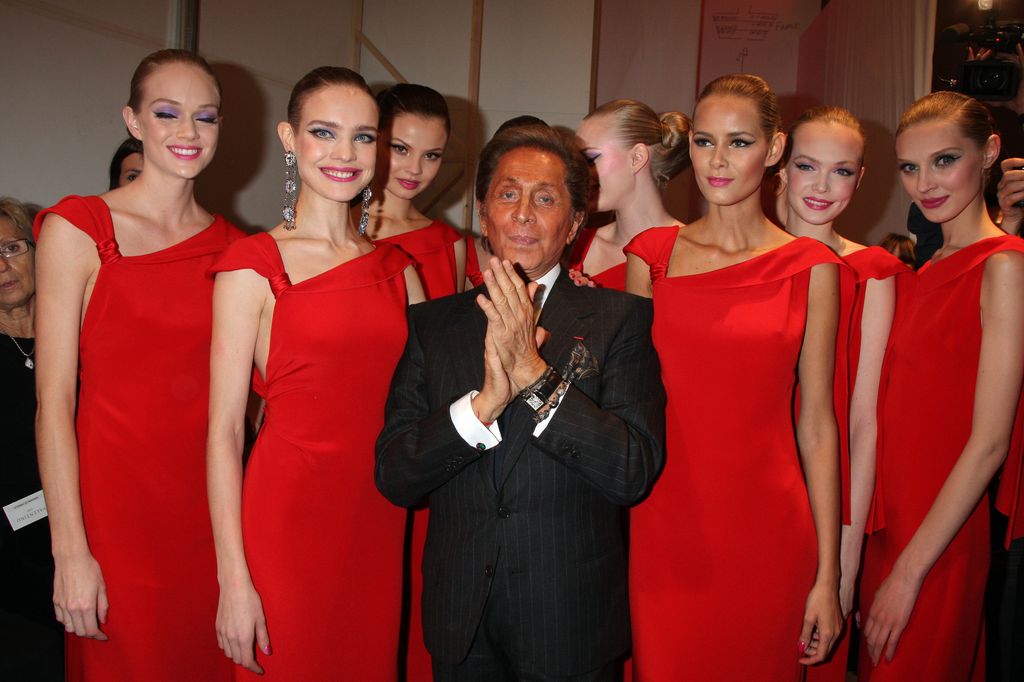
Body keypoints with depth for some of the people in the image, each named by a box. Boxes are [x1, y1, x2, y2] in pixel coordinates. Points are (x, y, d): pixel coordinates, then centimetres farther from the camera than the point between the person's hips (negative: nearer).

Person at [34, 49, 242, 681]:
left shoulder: (231, 244, 6)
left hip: (209, 505, 4)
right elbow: (54, 402, -10)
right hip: (114, 503, -3)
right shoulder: (77, 230, -6)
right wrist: (70, 552, -14)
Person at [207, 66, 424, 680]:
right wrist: (234, 578, -12)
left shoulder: (396, 266, 8)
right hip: (287, 517, -4)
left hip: (380, 520, 5)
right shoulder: (254, 265, -6)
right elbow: (224, 430, -9)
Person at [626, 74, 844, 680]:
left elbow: (816, 425, 0)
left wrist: (828, 575, -1)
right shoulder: (651, 255, 4)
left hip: (765, 535, -1)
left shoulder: (810, 267, 0)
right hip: (663, 529, 1)